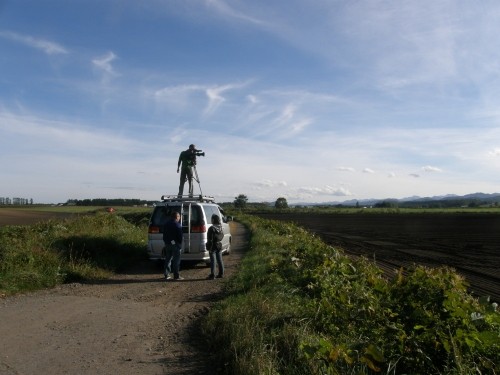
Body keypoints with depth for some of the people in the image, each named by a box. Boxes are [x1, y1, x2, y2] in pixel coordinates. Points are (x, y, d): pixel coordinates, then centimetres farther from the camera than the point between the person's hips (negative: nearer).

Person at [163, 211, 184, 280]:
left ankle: (167, 275, 18)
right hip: (175, 244, -7)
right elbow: (180, 236, -15)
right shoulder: (177, 225, -14)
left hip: (167, 244, 7)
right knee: (176, 260, -1)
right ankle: (176, 276, 0)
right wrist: (180, 244, -5)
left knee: (168, 259, 15)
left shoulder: (166, 224, 10)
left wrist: (166, 242, 18)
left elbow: (164, 235, 14)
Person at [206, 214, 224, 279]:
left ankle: (212, 275, 0)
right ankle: (221, 274, 19)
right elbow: (222, 236, 15)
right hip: (219, 246, 7)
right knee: (219, 260, 12)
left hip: (213, 247, -7)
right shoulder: (220, 228, 4)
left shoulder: (212, 228, -17)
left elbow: (210, 239, -18)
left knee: (213, 261, -2)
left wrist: (209, 248, -15)